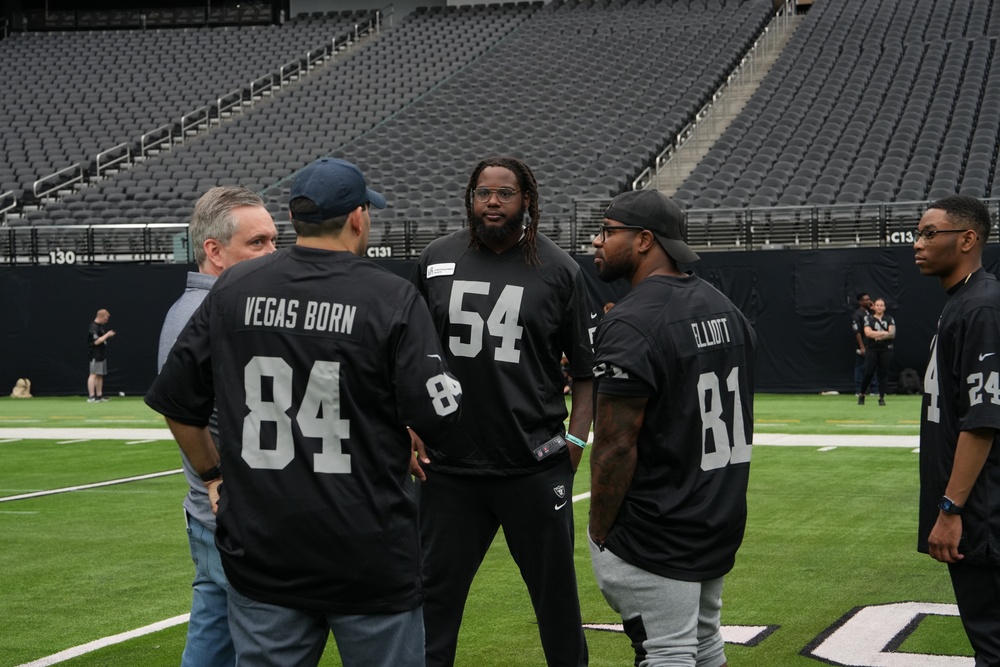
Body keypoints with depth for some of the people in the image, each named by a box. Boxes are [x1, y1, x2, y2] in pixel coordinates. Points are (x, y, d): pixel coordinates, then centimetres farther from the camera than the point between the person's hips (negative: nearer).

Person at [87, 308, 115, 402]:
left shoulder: (101, 326, 15)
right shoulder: (93, 327, -16)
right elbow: (96, 341, -23)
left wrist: (109, 335, 12)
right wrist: (107, 335, -18)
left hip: (102, 355, 10)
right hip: (96, 355, -10)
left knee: (100, 376, 11)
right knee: (94, 375, -11)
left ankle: (99, 396, 15)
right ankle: (91, 397, -15)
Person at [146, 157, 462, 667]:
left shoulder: (231, 289, 2)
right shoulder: (393, 298, -9)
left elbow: (175, 401, 8)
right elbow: (437, 421, -12)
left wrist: (212, 476, 20)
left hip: (258, 555, 3)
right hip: (372, 562, -3)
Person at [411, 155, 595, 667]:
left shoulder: (558, 270, 0)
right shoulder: (435, 260, 6)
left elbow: (586, 369, 3)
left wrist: (576, 440, -6)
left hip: (535, 467, -2)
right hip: (448, 466, 2)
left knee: (555, 586, 9)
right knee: (436, 589, 8)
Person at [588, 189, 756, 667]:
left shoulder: (629, 325, -18)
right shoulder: (724, 308, 9)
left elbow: (615, 448, -20)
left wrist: (599, 534, -10)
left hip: (655, 536, -9)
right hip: (723, 520, 9)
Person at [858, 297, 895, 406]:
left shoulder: (889, 319, 7)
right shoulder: (868, 318, 5)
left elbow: (892, 334, -7)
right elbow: (868, 333, -10)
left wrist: (876, 335, -15)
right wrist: (884, 333, -11)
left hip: (886, 349, 1)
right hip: (872, 349, -1)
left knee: (883, 373, 1)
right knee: (868, 373, -5)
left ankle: (882, 397, 7)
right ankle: (861, 395, 13)